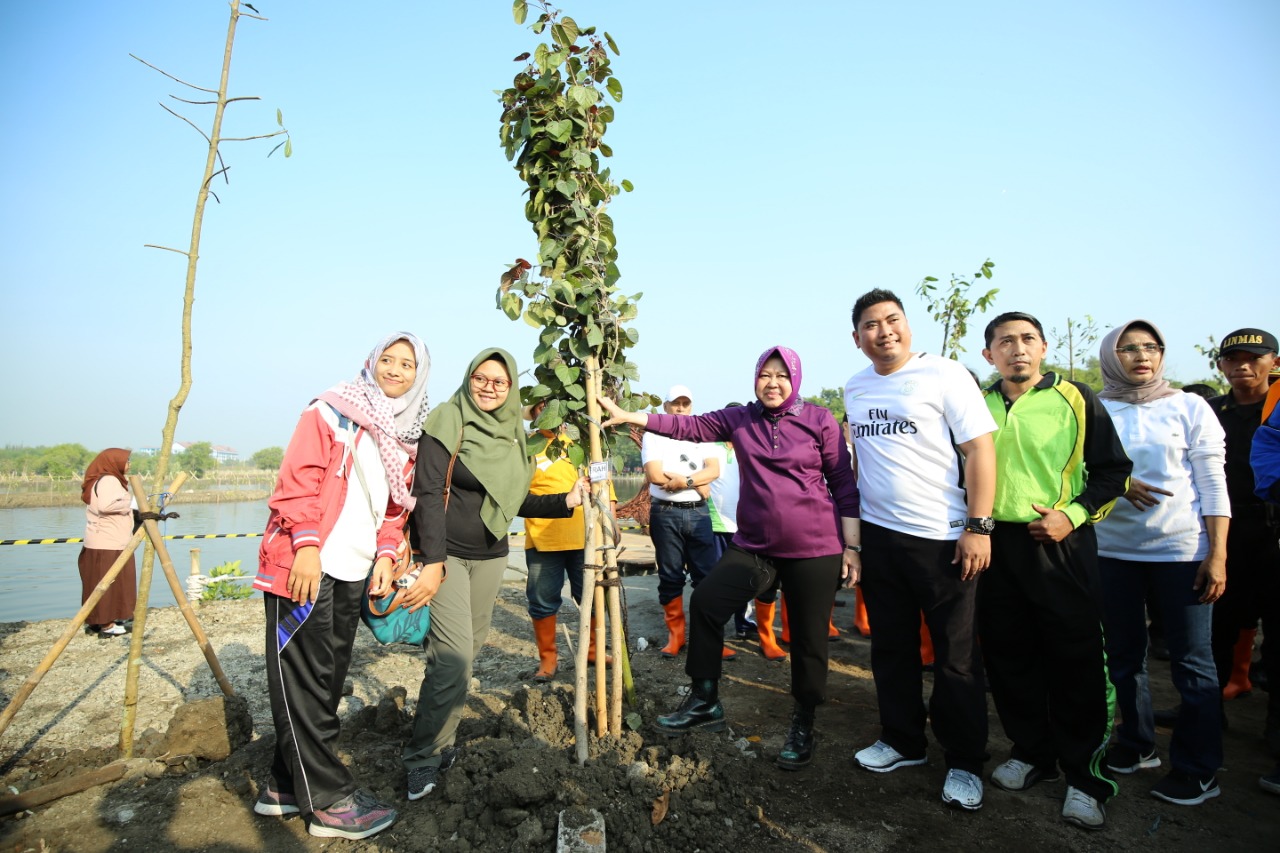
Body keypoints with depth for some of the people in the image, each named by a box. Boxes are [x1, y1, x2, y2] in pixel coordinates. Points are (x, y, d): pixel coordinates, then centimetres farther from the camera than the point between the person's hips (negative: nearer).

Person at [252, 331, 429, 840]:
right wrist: (307, 544, -20)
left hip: (353, 571, 7)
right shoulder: (333, 411, -5)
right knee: (305, 683, 0)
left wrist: (385, 554, 5)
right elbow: (298, 477, -13)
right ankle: (329, 801, 9)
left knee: (328, 680, 13)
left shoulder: (405, 436, 15)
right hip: (305, 566, -7)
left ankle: (287, 787, 27)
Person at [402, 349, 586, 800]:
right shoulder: (447, 422, -9)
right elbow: (428, 493, -16)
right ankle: (426, 757, 5)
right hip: (446, 554, -6)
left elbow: (515, 499, 11)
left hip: (490, 556, 6)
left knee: (469, 648, 10)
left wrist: (565, 501, -1)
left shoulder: (511, 432, 9)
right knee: (454, 654, -11)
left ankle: (437, 738, 26)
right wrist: (433, 561, -23)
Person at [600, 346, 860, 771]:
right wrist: (628, 416, -11)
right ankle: (704, 700, 16)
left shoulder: (819, 421, -4)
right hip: (754, 546, 4)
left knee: (808, 638, 6)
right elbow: (690, 425, -3)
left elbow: (844, 485, -2)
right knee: (705, 601, -3)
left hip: (815, 549, -3)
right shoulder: (739, 419, 4)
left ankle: (803, 725, 29)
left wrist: (852, 547, -4)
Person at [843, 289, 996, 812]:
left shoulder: (944, 374, -7)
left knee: (956, 657, 6)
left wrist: (978, 527, -16)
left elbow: (980, 449, -10)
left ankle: (964, 763, 22)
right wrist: (852, 527, 13)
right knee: (891, 648, 16)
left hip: (942, 536, -5)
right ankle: (902, 741, 33)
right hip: (877, 534, 6)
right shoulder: (855, 389, 10)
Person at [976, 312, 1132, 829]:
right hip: (995, 545, 3)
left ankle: (1083, 776, 18)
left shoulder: (1075, 398, -1)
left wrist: (1073, 515, -11)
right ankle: (1031, 753, 29)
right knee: (1008, 656, 11)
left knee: (1074, 662, 2)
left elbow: (1113, 469, 1)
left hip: (1060, 546, -3)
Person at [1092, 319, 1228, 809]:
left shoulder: (1189, 408, 0)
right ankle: (1136, 746, 27)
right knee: (1124, 655, 11)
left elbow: (1212, 484, -2)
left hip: (1181, 549, -2)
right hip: (1112, 550, 2)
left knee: (1191, 660, 3)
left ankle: (1198, 770, 17)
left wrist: (1218, 554, -8)